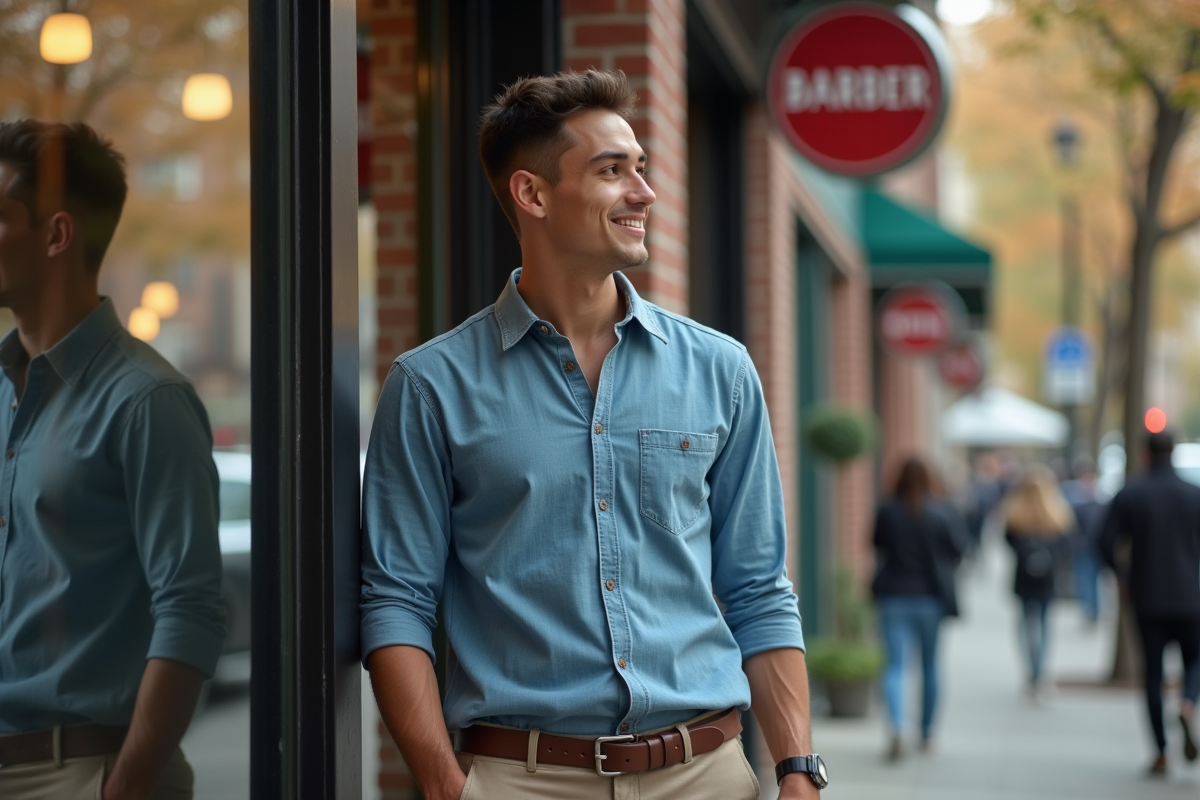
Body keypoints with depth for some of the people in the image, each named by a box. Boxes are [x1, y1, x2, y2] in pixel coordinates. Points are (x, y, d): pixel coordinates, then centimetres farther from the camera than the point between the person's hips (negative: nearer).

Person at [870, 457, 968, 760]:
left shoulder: (886, 513, -6)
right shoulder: (942, 513, -9)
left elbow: (877, 546, 6)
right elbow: (960, 548, -3)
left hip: (893, 597, 0)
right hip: (930, 598, 0)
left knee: (895, 663, -1)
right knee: (930, 664, 15)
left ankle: (897, 727, -23)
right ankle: (927, 732, 23)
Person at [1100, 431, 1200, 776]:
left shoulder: (1129, 494, -2)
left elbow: (1106, 542, -8)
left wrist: (1122, 575, 8)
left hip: (1147, 597, 0)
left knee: (1153, 673, 8)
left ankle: (1161, 752, 5)